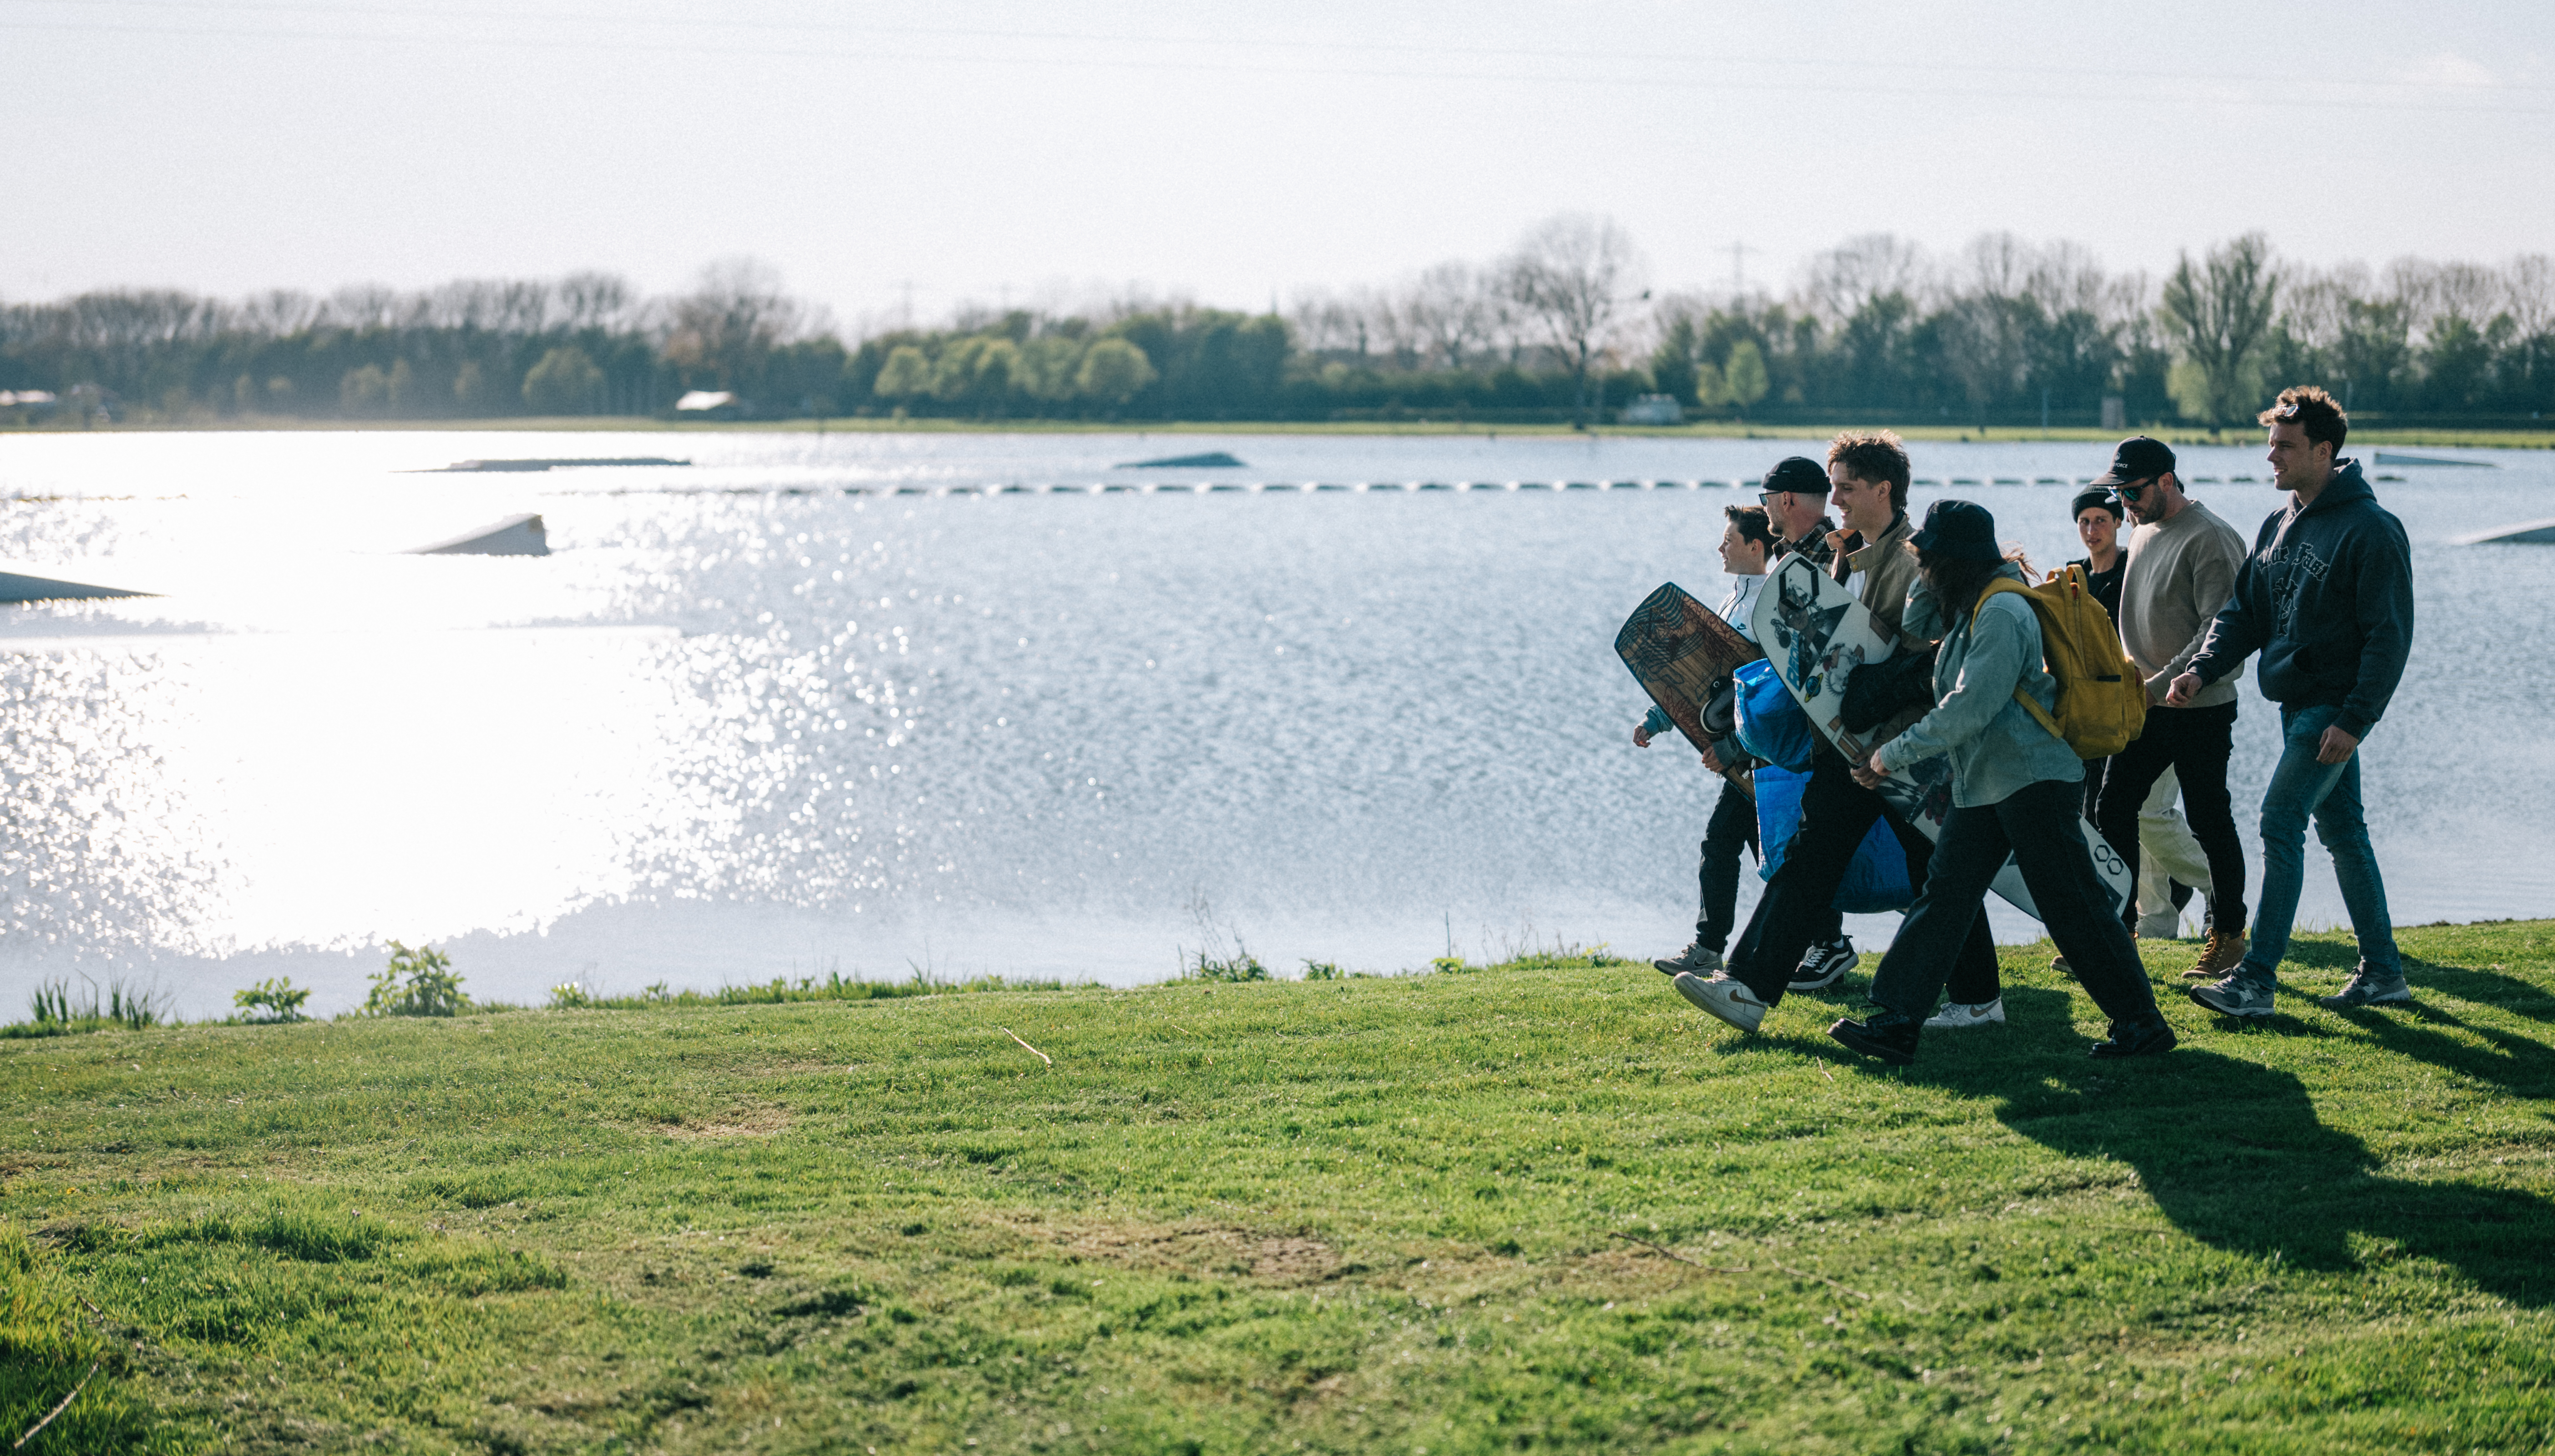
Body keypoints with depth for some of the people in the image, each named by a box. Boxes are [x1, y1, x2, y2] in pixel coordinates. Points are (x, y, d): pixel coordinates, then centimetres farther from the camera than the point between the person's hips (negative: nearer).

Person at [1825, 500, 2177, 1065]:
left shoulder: (2002, 612, -17)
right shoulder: (1970, 609, 12)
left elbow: (1970, 708, -23)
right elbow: (1913, 628, 25)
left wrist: (1893, 754, -16)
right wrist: (1928, 580, 6)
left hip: (2033, 779, -10)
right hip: (1982, 785, 10)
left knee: (2074, 906, -5)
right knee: (1943, 896, 3)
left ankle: (2142, 1023, 4)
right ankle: (1897, 1023, 1)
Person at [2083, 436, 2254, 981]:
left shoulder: (2211, 539, -15)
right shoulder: (2143, 533, 12)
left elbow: (2219, 630, -20)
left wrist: (2160, 685, -22)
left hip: (2199, 709, -8)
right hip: (2145, 707, 8)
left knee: (2209, 823, 2)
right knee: (2113, 813, 6)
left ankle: (2228, 935, 14)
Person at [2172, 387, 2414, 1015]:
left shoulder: (2370, 531, -15)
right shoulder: (2279, 527, 11)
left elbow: (2389, 636, -17)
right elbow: (2244, 611, 14)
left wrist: (2355, 721, -22)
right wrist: (2203, 669, -3)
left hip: (2335, 706, -9)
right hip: (2296, 702, 9)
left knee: (2280, 822, -13)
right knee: (2342, 830, 12)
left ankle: (2256, 979, -11)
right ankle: (2383, 973, 21)